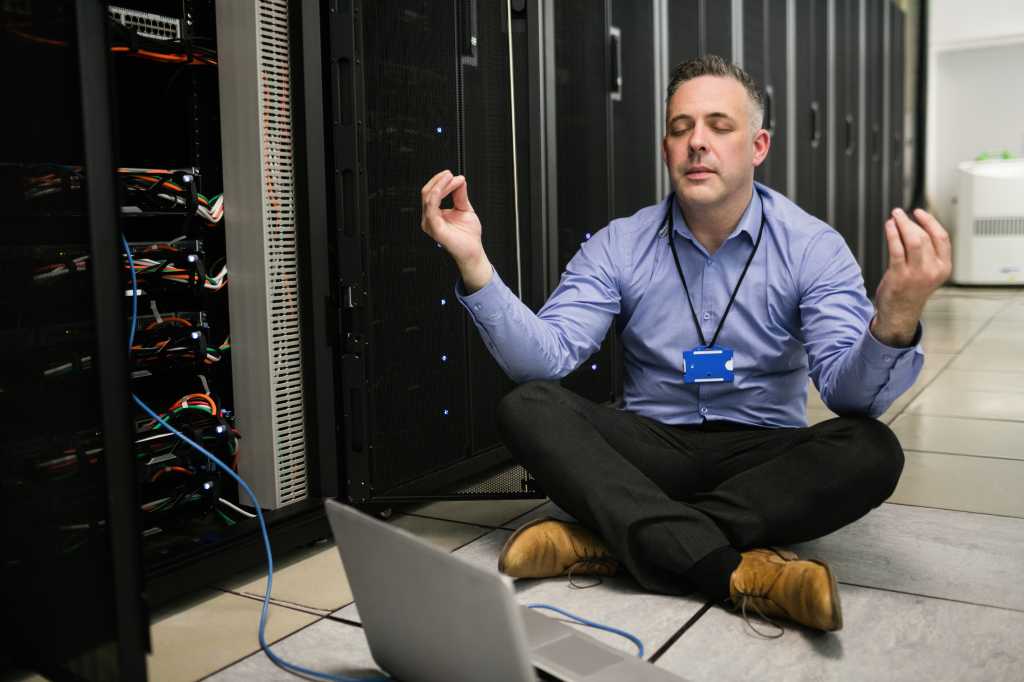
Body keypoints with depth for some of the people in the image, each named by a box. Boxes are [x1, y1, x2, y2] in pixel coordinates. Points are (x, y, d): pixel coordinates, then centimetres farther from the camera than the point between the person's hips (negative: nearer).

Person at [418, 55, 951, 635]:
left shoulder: (812, 246, -6)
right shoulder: (619, 245, -2)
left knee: (871, 451, -29)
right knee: (527, 407, -23)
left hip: (763, 457, -1)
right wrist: (474, 265, -28)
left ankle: (615, 540, -27)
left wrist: (893, 325, -40)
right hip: (651, 450, 1)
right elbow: (545, 358, -14)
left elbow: (848, 389, -17)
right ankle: (735, 571, -33)